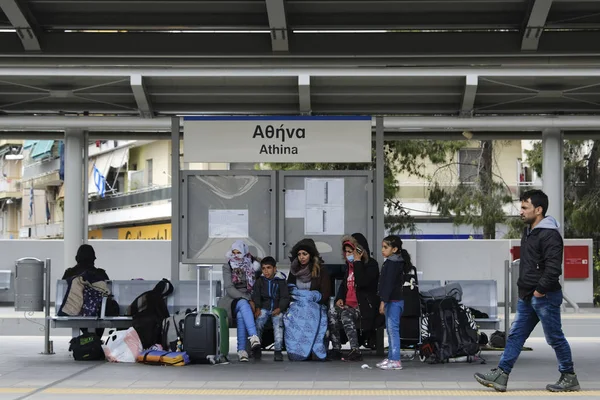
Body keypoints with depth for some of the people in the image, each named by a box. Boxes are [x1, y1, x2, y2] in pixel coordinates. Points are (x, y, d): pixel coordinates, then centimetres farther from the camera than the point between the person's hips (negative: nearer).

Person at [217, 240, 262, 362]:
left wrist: (253, 300, -13)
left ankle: (241, 350, -42)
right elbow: (229, 288, -8)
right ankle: (253, 337, -58)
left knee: (241, 315, -36)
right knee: (243, 304, -39)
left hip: (249, 300, 1)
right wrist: (246, 299, -20)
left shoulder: (253, 266, 6)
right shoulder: (228, 266, 3)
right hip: (233, 300, -1)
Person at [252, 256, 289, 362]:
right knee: (259, 322, -23)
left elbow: (285, 297, 2)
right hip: (264, 308, 1)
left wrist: (279, 308, -13)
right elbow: (256, 295, 4)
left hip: (277, 309, -1)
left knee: (278, 323, -25)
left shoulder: (281, 281, 7)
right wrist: (257, 308, -12)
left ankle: (278, 351, -27)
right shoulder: (259, 281, 12)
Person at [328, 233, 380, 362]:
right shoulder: (350, 265, 19)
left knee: (346, 315, -33)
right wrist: (339, 298, 7)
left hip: (365, 307, -7)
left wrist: (358, 262, -17)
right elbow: (344, 284, 27)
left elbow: (362, 283, -22)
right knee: (332, 312, -21)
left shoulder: (371, 264, -6)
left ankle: (355, 351, -35)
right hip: (348, 305, 7)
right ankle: (336, 349, -20)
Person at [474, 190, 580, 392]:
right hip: (527, 296, 10)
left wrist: (540, 290, -19)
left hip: (545, 297, -10)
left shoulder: (550, 235, -17)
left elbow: (553, 267, -24)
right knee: (515, 336, 6)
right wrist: (524, 288, 16)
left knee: (555, 338, 0)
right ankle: (500, 375, 6)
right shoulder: (528, 232, 14)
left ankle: (569, 378, 13)